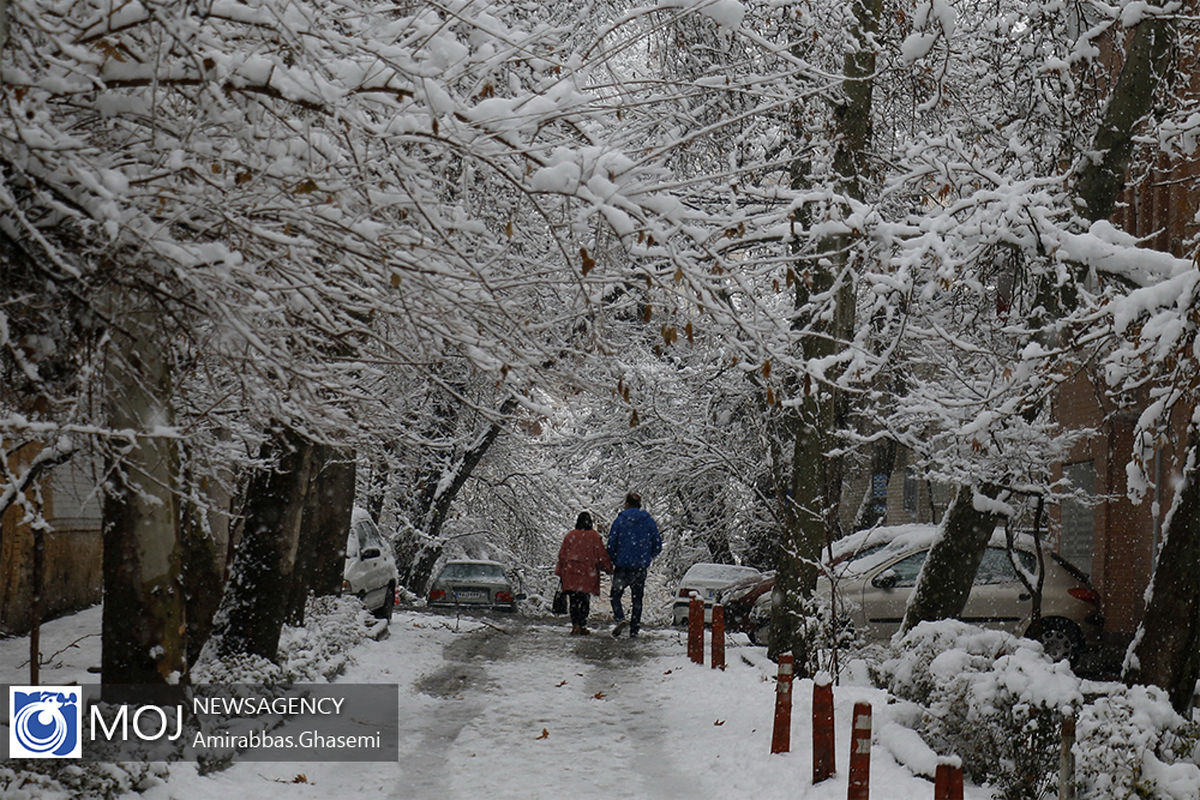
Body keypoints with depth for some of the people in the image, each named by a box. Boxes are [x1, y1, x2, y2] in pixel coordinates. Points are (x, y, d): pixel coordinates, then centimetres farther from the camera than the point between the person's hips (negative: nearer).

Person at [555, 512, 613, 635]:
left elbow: (562, 554, 8)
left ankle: (575, 624, -4)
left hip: (570, 573, 2)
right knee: (584, 601, 5)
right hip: (587, 574, -2)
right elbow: (602, 555, -1)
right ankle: (582, 626, 2)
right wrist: (609, 568, 12)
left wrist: (560, 571, 15)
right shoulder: (594, 536, -3)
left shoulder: (569, 535, 4)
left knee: (573, 600, 6)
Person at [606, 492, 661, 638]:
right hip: (641, 566, 2)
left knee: (615, 595, 10)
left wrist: (612, 561, 10)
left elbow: (611, 544, -6)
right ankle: (634, 628, 10)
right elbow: (658, 546, 4)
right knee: (637, 598, 13)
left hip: (623, 565, -2)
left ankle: (620, 619, -14)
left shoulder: (620, 520, -4)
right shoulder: (649, 521, 3)